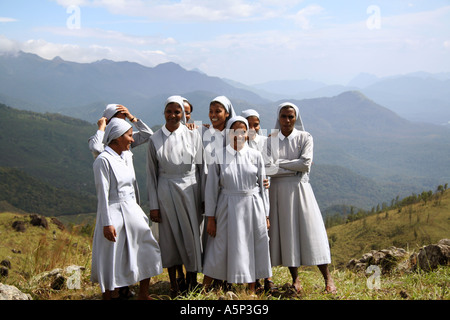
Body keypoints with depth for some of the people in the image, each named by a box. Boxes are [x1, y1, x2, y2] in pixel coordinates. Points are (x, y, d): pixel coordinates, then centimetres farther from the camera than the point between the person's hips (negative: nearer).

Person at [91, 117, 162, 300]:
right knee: (111, 257, 2)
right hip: (114, 213, -8)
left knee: (148, 249, 8)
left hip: (132, 210, 8)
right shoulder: (103, 160, -14)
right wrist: (107, 223, -17)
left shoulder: (127, 156, 9)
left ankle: (143, 294, 21)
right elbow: (103, 194, -16)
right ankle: (108, 295, 18)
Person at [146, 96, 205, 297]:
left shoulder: (193, 135, 1)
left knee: (191, 235, 2)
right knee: (169, 236, 5)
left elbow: (201, 167, 4)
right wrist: (153, 204, 1)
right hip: (166, 191, 0)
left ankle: (192, 281, 15)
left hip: (189, 189, 0)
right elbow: (151, 173, 4)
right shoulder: (155, 139, 1)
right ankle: (174, 285, 17)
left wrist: (203, 198, 1)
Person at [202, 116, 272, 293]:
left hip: (253, 207, 2)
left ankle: (252, 291, 22)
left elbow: (263, 186, 7)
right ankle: (203, 291, 16)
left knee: (252, 249, 8)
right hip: (228, 208, -1)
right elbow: (211, 188, 0)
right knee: (220, 249, 3)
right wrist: (210, 218, -2)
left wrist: (265, 215, 6)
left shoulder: (256, 156, 2)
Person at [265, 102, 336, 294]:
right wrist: (294, 168, -14)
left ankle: (327, 278, 1)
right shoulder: (270, 140, 6)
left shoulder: (305, 138, 2)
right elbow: (268, 168, -4)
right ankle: (295, 280, 13)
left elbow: (306, 163, -12)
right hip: (278, 190, 2)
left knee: (312, 231, -5)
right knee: (286, 233, 3)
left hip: (299, 188, -1)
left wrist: (279, 163, -10)